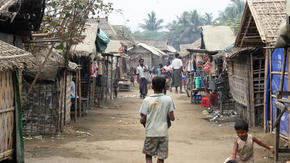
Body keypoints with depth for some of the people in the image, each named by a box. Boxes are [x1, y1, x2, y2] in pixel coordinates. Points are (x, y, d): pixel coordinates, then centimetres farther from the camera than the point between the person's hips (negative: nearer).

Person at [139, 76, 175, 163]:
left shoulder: (147, 100, -9)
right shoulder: (168, 99, -5)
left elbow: (143, 120, -9)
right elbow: (172, 118, -3)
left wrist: (141, 120, 14)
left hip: (151, 133, -1)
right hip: (163, 133, 1)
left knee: (148, 156, 16)